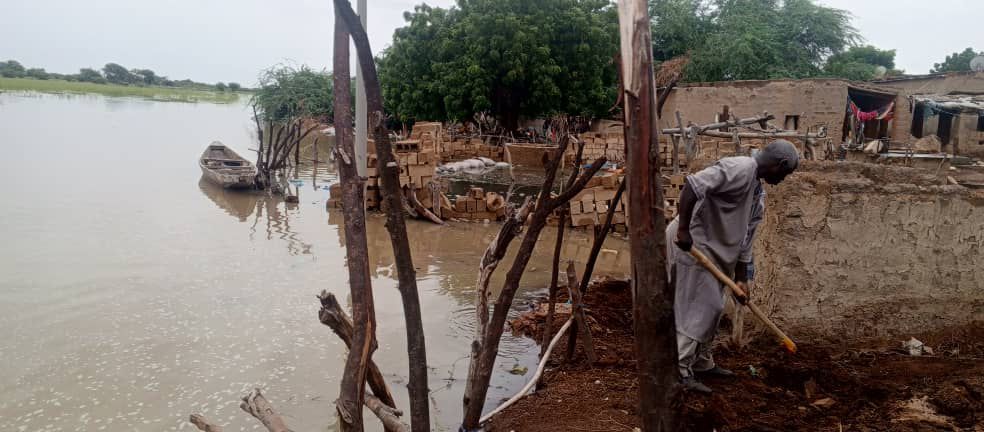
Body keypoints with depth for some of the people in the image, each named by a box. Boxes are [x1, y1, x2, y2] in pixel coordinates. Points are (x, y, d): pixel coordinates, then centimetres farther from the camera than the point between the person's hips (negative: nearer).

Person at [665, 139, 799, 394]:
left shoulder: (759, 196, 15)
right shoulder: (740, 169, -16)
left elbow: (744, 239, 17)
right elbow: (694, 185, -29)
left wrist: (741, 279, 15)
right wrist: (683, 229, -31)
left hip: (712, 249, 10)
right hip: (690, 242, -10)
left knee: (712, 307, 17)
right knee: (698, 307, -8)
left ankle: (701, 362, 31)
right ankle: (679, 371, -1)